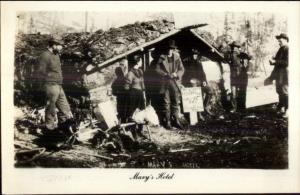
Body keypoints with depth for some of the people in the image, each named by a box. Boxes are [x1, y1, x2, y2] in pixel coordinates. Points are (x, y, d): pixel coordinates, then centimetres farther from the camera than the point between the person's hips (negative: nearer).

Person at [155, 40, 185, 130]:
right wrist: (165, 74, -12)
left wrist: (176, 74, -10)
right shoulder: (162, 58, 5)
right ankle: (167, 121, 3)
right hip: (165, 83, -2)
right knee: (166, 102, -2)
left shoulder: (177, 57, 12)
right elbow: (157, 69, 1)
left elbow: (182, 69, 10)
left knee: (176, 102, 3)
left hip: (175, 83, 2)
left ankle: (176, 120, 11)